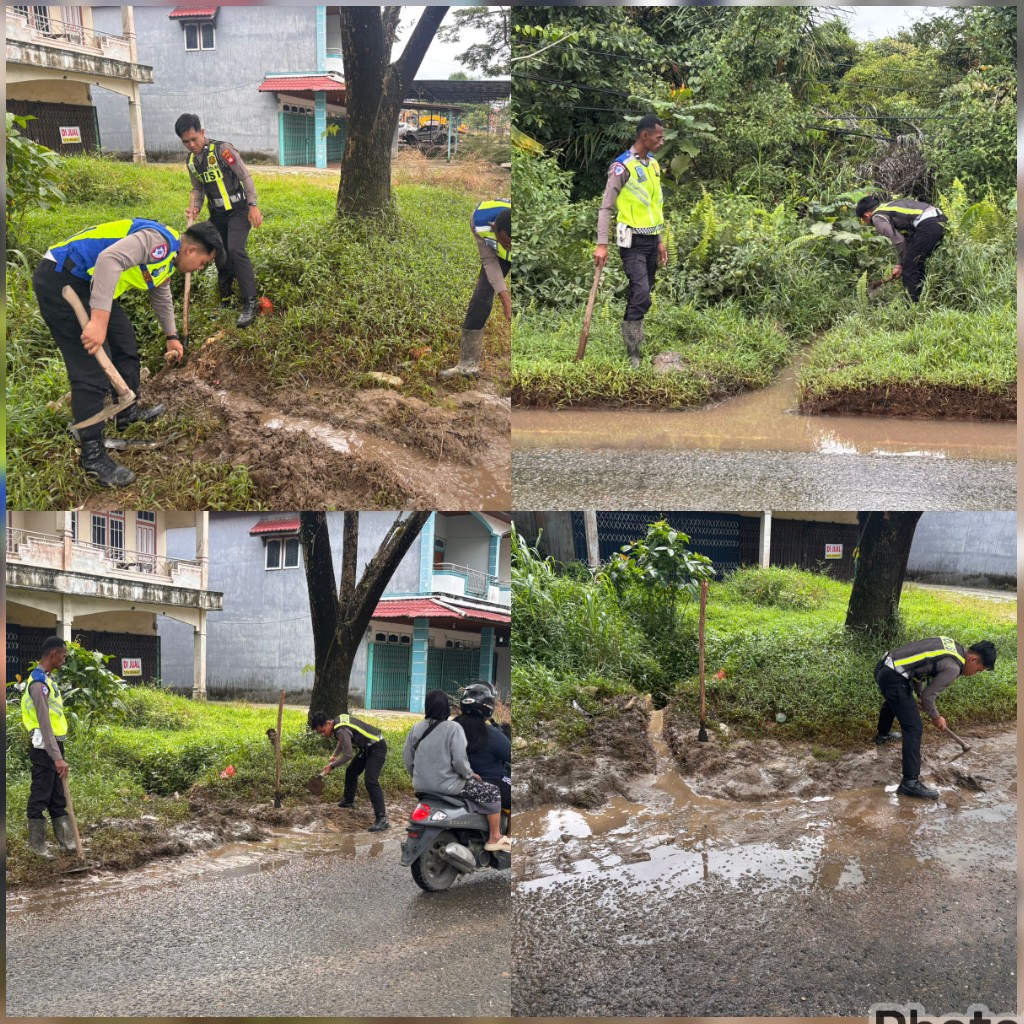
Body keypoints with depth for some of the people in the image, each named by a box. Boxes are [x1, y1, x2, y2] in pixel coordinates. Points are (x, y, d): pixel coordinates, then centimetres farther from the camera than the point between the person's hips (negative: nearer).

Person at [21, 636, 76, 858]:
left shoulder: (47, 678, 12)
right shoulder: (39, 682, -19)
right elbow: (44, 724, -25)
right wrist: (57, 757, -29)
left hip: (53, 746, 10)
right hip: (44, 748, -10)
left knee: (58, 798, 13)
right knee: (40, 798, -1)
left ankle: (67, 841, 18)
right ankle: (37, 846, 6)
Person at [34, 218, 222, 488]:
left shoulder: (167, 256, 17)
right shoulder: (160, 242, -17)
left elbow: (161, 296, 37)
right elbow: (109, 260, -32)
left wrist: (171, 337, 51)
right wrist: (99, 321, -36)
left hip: (84, 282, 11)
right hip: (60, 280, -11)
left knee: (124, 339, 21)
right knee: (91, 371, -10)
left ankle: (127, 412, 37)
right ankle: (93, 455, -4)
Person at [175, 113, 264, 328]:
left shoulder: (222, 149, -14)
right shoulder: (191, 161, 6)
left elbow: (245, 177, -13)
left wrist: (253, 206, -16)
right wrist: (195, 207, -2)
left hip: (238, 210, -7)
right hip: (217, 213, 7)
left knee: (236, 250, -22)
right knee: (219, 255, 10)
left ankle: (250, 304, -22)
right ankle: (225, 300, 25)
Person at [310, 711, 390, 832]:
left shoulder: (341, 730, -27)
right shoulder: (338, 721, 3)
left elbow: (347, 755, -24)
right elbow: (342, 741, 24)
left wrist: (332, 766, -13)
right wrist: (335, 755, 17)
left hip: (377, 748, -10)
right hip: (367, 747, 10)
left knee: (370, 781, -20)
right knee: (351, 772, 23)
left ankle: (382, 819, -26)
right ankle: (348, 800, 45)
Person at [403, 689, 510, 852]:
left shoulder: (416, 728, 0)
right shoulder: (452, 728, -16)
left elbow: (407, 758, 6)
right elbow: (460, 761, -22)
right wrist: (470, 775, -2)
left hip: (421, 785, 7)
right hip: (447, 785, -6)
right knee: (492, 792, 9)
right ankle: (495, 838, 17)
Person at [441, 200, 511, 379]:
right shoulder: (480, 221, -37)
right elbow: (489, 260, -23)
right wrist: (504, 296, -30)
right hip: (496, 253, 2)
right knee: (480, 298, -8)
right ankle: (468, 363, -3)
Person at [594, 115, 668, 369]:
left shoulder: (653, 164, 12)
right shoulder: (623, 166, -13)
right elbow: (607, 207, -13)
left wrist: (659, 240, 21)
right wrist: (602, 244, -20)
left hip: (651, 240, 8)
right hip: (632, 241, -8)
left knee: (642, 296, 11)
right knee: (641, 297, -17)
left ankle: (635, 345, 20)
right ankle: (632, 355, -11)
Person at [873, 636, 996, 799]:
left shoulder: (951, 645, 12)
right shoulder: (953, 667, -15)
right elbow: (928, 695, -9)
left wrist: (919, 693, 25)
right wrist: (935, 717, 9)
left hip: (884, 665, 11)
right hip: (893, 678, -11)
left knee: (893, 702, 42)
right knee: (914, 729, -9)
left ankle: (882, 735, 70)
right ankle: (910, 782, -11)